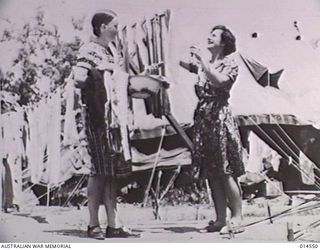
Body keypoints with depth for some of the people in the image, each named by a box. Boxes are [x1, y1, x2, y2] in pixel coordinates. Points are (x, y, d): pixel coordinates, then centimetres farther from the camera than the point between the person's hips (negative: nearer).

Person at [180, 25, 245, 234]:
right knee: (212, 173, 7)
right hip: (203, 120, 6)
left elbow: (219, 81, -19)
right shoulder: (203, 65, 17)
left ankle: (237, 219, 0)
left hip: (220, 118, -6)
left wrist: (202, 60, -16)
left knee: (226, 172, -7)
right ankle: (221, 219, 14)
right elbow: (181, 63, 12)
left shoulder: (230, 64, -1)